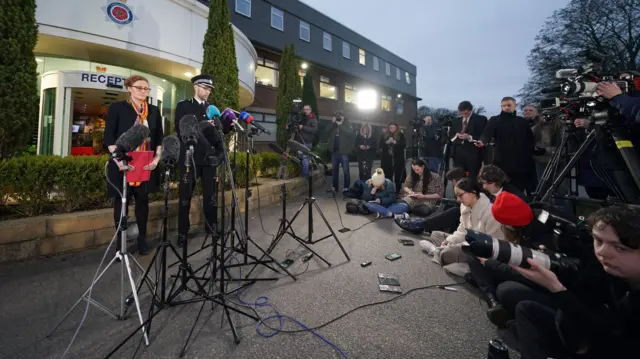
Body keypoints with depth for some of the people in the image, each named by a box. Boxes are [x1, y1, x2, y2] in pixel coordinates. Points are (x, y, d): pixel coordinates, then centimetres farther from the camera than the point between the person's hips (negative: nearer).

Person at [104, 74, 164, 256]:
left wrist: (157, 158, -5)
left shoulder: (154, 111, 11)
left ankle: (142, 238, 21)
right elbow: (109, 137, -5)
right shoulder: (117, 107, 1)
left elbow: (159, 137, 9)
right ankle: (120, 241, 17)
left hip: (146, 164, 3)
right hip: (123, 163, -3)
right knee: (121, 201, 6)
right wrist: (118, 160, -17)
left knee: (142, 200, 9)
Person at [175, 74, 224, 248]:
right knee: (185, 196, 4)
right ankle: (183, 233, 15)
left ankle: (211, 226, 19)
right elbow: (180, 131, -7)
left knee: (211, 195, 5)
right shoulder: (183, 106, 4)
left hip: (209, 157, 3)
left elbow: (217, 131, 13)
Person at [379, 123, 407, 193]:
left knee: (398, 175, 1)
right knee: (387, 175, -1)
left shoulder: (401, 135, 5)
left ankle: (397, 190, 11)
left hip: (398, 159, -1)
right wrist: (387, 142, -14)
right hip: (387, 159, 1)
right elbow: (379, 145, 2)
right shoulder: (384, 135, 8)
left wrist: (395, 142, -17)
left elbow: (404, 144, -5)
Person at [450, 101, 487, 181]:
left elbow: (483, 136, -4)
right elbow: (450, 137, 16)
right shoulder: (456, 121, 17)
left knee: (473, 177, -2)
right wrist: (456, 136, -7)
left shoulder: (481, 119, 4)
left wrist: (469, 137, -19)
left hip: (473, 153, -4)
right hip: (458, 153, 4)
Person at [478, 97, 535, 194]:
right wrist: (482, 141, -35)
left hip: (521, 162, 3)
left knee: (519, 190, 6)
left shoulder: (523, 122, 14)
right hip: (503, 162, -3)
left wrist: (529, 155, 2)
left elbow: (530, 140, 15)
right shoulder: (494, 120, 4)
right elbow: (487, 133, -13)